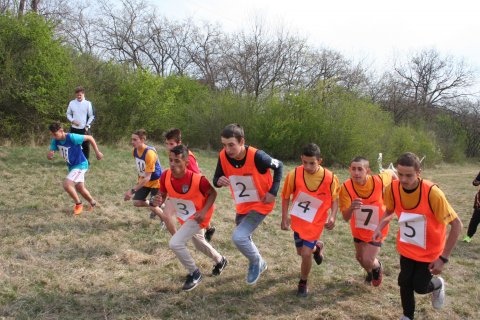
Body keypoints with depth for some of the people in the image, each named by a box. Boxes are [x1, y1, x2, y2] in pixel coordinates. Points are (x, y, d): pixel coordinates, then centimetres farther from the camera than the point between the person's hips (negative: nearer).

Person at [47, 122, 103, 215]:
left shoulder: (72, 137, -28)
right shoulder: (55, 141, -9)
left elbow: (90, 138, -19)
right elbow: (50, 153, -6)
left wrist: (97, 152, -15)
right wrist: (49, 155, -32)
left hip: (80, 165, -8)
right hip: (71, 166, 8)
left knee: (66, 184, -22)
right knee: (80, 188, 19)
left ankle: (78, 204, -1)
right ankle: (92, 203, 42)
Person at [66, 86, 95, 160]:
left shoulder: (88, 103, -4)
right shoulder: (72, 103, 4)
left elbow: (92, 116, -2)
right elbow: (68, 114, 12)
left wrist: (87, 126, -9)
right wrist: (72, 121, -6)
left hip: (84, 129, -2)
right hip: (74, 128, 2)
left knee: (85, 145, 3)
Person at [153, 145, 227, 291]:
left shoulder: (197, 179, -34)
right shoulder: (165, 176, -22)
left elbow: (213, 193, -16)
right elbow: (163, 195, -6)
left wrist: (204, 211, -29)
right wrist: (158, 201, -29)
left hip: (198, 216, -7)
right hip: (184, 216, 7)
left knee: (175, 243, -19)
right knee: (199, 243, 27)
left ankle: (194, 273, 5)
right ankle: (220, 260, 57)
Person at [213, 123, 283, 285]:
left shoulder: (256, 156, -30)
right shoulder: (223, 156, -17)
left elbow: (279, 166, -13)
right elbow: (216, 179, -5)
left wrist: (273, 191, -19)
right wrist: (219, 181, -29)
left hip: (260, 204, -6)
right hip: (242, 205, 6)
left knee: (238, 237, -21)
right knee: (243, 238, 22)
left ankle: (256, 262, 10)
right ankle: (258, 263, 52)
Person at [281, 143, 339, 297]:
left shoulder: (330, 178, -20)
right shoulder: (294, 175, -19)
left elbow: (335, 199, -4)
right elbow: (285, 196, -5)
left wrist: (332, 217, -18)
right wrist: (284, 217, -9)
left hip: (315, 222, -3)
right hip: (297, 220, 3)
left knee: (306, 253, -10)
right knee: (300, 252, 18)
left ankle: (303, 283, 17)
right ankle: (317, 246, 53)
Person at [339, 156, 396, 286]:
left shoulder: (378, 181, -28)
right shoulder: (346, 187, -27)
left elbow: (390, 173, -3)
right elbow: (346, 218, -28)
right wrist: (351, 208, -49)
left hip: (377, 229, -3)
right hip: (358, 228, 3)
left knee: (368, 260, -11)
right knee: (359, 257, 22)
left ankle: (377, 267, 28)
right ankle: (370, 272, 57)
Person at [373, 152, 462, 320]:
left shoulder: (432, 193, -31)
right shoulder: (392, 189, -18)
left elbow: (456, 225, -23)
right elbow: (389, 211, 5)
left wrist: (443, 258, -23)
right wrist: (380, 227, -16)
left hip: (430, 251, -3)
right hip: (406, 248, 3)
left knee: (420, 287, 4)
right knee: (404, 283, 7)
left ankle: (438, 285, 40)